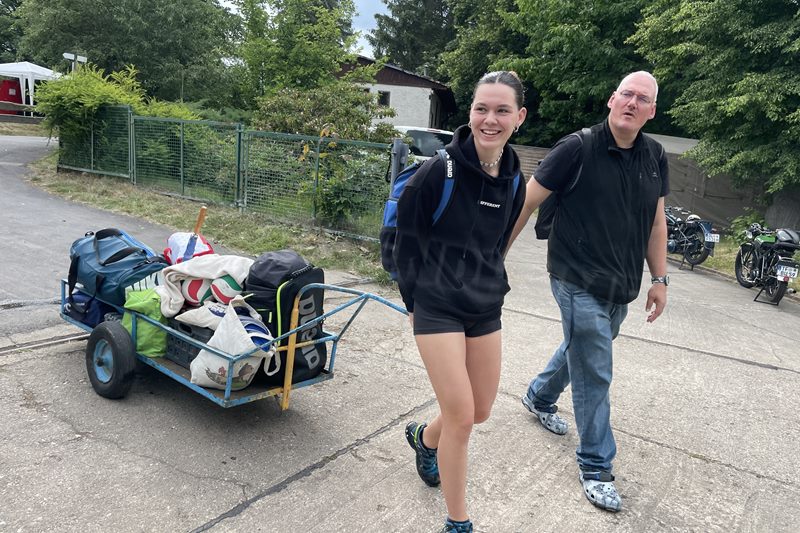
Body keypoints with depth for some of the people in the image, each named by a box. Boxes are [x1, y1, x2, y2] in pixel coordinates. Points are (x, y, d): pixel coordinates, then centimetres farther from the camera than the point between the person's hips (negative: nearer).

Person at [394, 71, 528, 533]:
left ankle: (424, 437, 49)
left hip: (486, 308, 6)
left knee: (481, 410, 16)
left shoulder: (514, 181, 1)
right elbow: (406, 239, -7)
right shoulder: (439, 171, -16)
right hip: (438, 308, -6)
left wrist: (492, 287, 11)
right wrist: (415, 300, -2)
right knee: (461, 416, -5)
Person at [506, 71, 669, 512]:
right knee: (594, 376, -1)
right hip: (580, 283, -7)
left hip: (621, 289, 7)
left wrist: (659, 279, 10)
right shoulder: (578, 149, -13)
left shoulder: (655, 158, 5)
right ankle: (596, 467, 16)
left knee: (580, 350, 25)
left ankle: (539, 397, 52)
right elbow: (527, 202, -10)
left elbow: (656, 221, 12)